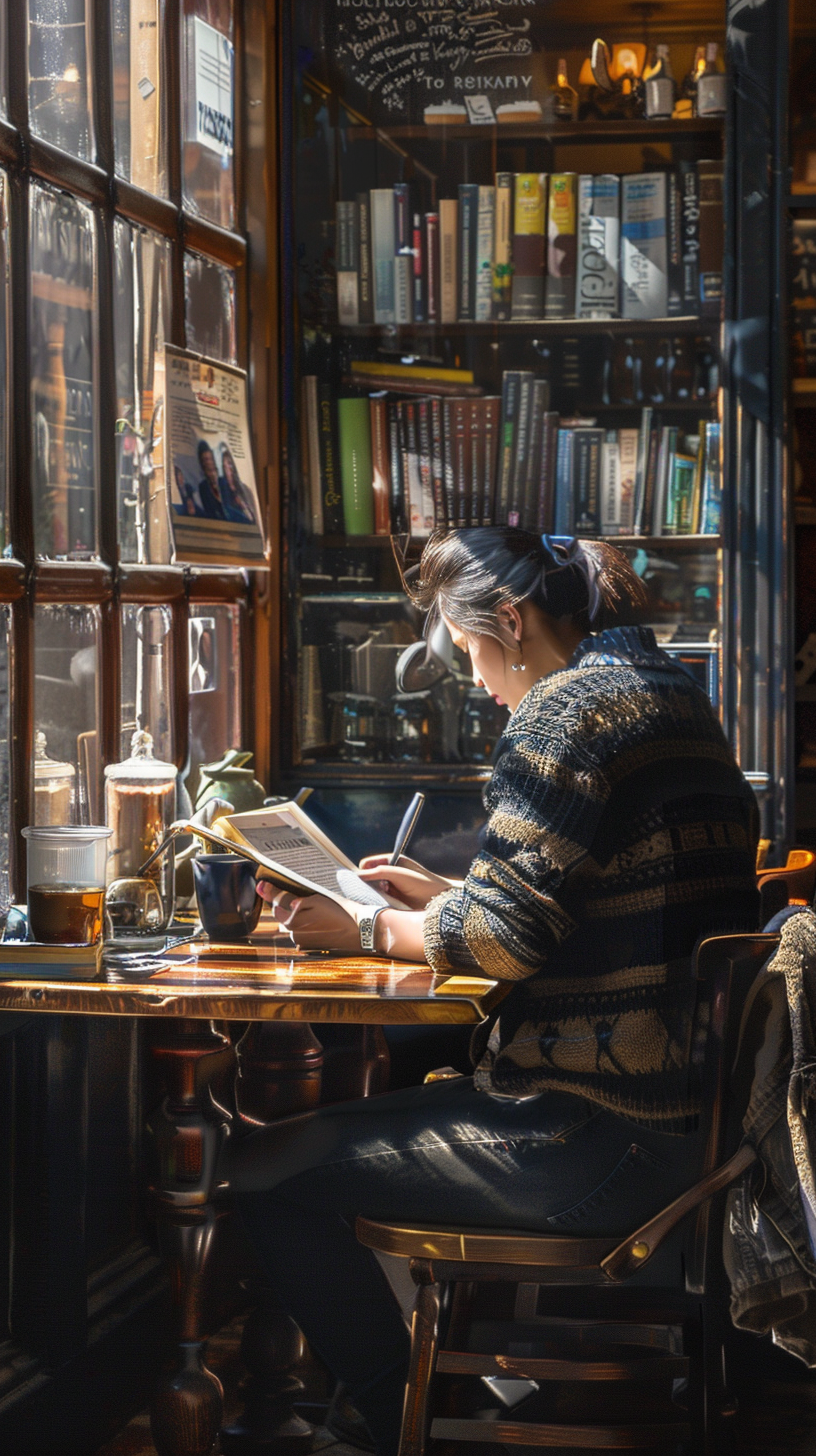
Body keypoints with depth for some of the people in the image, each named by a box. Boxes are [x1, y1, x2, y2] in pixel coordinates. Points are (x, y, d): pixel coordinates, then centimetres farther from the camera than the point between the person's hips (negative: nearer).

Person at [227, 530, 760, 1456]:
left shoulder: (570, 709, -14)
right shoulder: (670, 693, 17)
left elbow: (504, 936, -19)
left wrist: (364, 929, -4)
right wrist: (439, 895, 22)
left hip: (598, 1138, -11)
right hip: (684, 1108, 11)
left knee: (264, 1171, -6)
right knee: (381, 1105, 29)